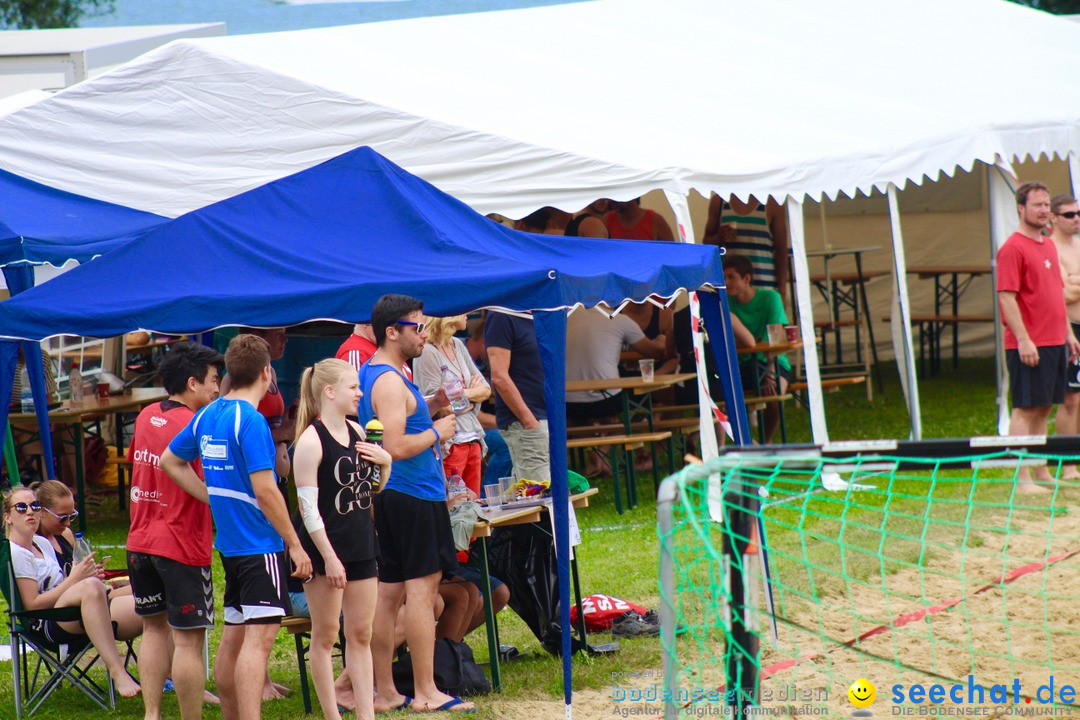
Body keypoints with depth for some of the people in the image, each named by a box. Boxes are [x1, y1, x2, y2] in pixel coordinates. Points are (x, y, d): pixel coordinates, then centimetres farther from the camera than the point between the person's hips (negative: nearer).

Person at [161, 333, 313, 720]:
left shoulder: (207, 416, 8)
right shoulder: (250, 420, -16)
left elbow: (170, 461, 20)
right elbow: (264, 490, -19)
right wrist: (294, 543, -13)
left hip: (229, 542, 9)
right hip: (260, 543, -9)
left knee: (233, 636, 15)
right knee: (259, 637, -12)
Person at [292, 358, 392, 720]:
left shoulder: (356, 432, 8)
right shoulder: (311, 441, -14)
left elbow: (374, 488, 20)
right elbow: (308, 506, -16)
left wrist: (385, 462, -1)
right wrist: (328, 557, -19)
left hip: (361, 546, 7)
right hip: (326, 548, -7)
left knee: (361, 634, 8)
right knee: (325, 635, 3)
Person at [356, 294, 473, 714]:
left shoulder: (372, 375, 15)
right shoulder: (390, 381, -17)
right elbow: (397, 446, -24)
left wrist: (427, 409, 17)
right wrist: (437, 432, -11)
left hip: (390, 500, 10)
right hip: (414, 496, -10)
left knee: (389, 592, 11)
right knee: (422, 589, -7)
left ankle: (384, 691, 14)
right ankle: (425, 693, -6)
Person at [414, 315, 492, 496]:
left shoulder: (458, 346, 14)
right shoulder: (427, 352, -11)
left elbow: (486, 390, 15)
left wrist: (466, 394, -6)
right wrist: (474, 393, -2)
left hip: (473, 440, 8)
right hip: (449, 446, -8)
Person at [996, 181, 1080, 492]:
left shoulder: (1049, 246, 17)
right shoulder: (1013, 248, -10)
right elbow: (1006, 297, -16)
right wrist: (1023, 339, -21)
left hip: (1054, 342, 8)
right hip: (1028, 345, -8)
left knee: (1043, 409, 12)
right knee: (1025, 409, -7)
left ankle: (1042, 472, 18)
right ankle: (1021, 479, -6)